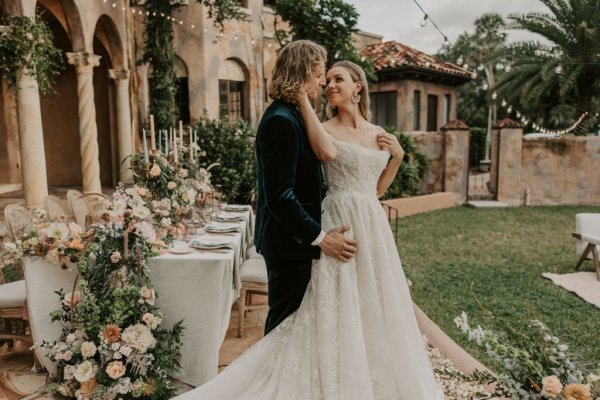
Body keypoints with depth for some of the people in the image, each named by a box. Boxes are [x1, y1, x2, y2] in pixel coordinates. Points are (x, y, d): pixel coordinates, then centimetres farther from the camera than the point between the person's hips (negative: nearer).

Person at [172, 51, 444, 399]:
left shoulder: (379, 134, 12)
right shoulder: (325, 129, -2)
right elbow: (328, 152, -29)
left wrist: (398, 156, 4)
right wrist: (303, 98, -22)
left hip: (374, 227, 6)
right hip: (340, 224, -6)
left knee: (374, 307, 15)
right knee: (335, 307, -4)